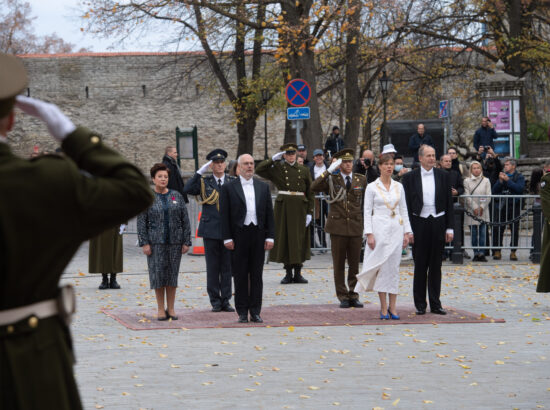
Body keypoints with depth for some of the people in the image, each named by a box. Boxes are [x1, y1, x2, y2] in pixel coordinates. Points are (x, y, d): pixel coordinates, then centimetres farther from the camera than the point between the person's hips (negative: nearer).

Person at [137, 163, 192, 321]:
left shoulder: (176, 196, 6)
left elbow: (185, 220, 6)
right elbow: (141, 222, -1)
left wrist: (186, 242, 1)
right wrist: (144, 243, -8)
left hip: (175, 241, 2)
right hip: (156, 242, -2)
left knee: (173, 273, 5)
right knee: (158, 273, -2)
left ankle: (171, 308, 12)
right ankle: (160, 309, 6)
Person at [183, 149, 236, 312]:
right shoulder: (204, 182, 4)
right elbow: (187, 190, -13)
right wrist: (200, 172, -15)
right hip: (211, 230, -1)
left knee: (227, 267, 4)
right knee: (212, 267, 2)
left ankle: (226, 301, 10)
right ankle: (215, 301, 9)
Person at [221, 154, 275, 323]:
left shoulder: (263, 187, 12)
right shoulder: (229, 188, 2)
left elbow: (269, 213, 11)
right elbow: (224, 215, 0)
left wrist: (270, 236, 3)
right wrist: (227, 238, -7)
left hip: (258, 235, 3)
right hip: (239, 235, -3)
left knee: (257, 275, 4)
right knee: (240, 276, 1)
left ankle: (255, 311, 9)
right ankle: (242, 312, 6)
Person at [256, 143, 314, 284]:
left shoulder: (304, 170, 7)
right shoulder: (278, 169, 4)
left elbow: (310, 192, 6)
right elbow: (259, 170, -5)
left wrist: (310, 212, -1)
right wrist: (273, 159, -5)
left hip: (300, 207, 1)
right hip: (283, 206, -1)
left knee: (300, 238, 1)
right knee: (285, 237, 0)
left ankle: (298, 273, 9)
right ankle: (288, 273, 7)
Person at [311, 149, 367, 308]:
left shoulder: (361, 180, 8)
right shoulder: (332, 180, 3)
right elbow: (314, 187, -13)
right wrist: (329, 171, -19)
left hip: (356, 227, 1)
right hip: (338, 227, -1)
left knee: (354, 264, 4)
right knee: (339, 265, 1)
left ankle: (353, 296, 12)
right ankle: (342, 296, 8)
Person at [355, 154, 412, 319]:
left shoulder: (398, 187, 10)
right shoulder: (372, 187, 0)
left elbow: (404, 211, 12)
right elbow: (367, 211, -2)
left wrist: (406, 232, 6)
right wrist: (369, 234, -10)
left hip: (396, 229, 3)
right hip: (380, 229, -3)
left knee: (394, 267, 1)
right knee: (382, 267, -4)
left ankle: (392, 307, 4)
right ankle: (384, 308, 1)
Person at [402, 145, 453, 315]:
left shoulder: (443, 176, 6)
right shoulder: (410, 177, 1)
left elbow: (449, 203, 7)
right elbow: (407, 205, 1)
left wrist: (449, 228, 2)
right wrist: (408, 229, -6)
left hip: (438, 223, 2)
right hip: (419, 224, -2)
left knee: (436, 266, 6)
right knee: (420, 266, 3)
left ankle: (435, 304, 11)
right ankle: (420, 304, 9)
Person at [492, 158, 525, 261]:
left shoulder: (519, 177, 4)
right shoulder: (502, 175, 15)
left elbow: (520, 188, -15)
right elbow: (494, 190, 7)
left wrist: (508, 180, -14)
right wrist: (500, 181, -7)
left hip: (514, 206, -3)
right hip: (501, 206, 3)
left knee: (514, 230, 0)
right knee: (498, 229, -2)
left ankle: (513, 251, 7)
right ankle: (497, 251, 6)